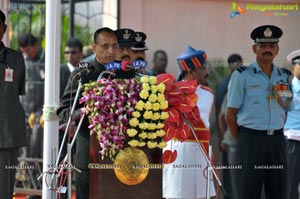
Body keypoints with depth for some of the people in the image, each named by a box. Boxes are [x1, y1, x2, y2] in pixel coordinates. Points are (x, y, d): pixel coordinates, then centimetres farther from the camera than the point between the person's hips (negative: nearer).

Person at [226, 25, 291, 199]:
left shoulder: (285, 76, 9)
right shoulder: (242, 75, -2)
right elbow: (231, 115, 0)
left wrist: (277, 135, 6)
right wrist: (242, 143, 0)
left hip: (277, 140, 4)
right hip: (251, 139, -4)